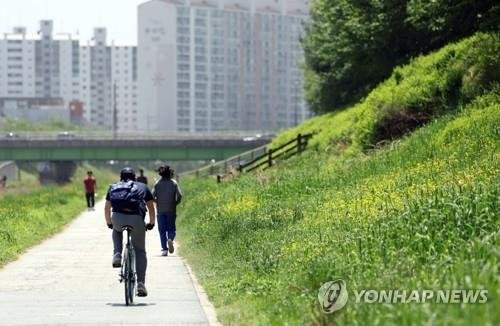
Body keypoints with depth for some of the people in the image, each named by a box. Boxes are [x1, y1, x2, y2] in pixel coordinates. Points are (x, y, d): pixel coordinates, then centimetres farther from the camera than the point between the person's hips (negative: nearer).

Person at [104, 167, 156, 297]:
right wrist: (151, 223, 36)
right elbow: (151, 207, 24)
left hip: (118, 218, 1)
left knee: (117, 230, 39)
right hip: (136, 219, -1)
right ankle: (141, 283, 5)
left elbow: (107, 208, 30)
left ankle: (117, 255, 17)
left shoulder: (114, 188, 28)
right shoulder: (142, 187, 26)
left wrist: (109, 223, 44)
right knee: (140, 251, 15)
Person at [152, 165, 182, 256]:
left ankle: (164, 249, -1)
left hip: (160, 210, 0)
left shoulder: (157, 183, -3)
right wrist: (175, 203, 8)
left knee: (162, 230, 6)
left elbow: (152, 196, -8)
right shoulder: (174, 183, -3)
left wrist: (157, 202, 12)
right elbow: (179, 195, -10)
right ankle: (170, 239, -20)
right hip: (171, 210, 0)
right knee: (171, 228, 11)